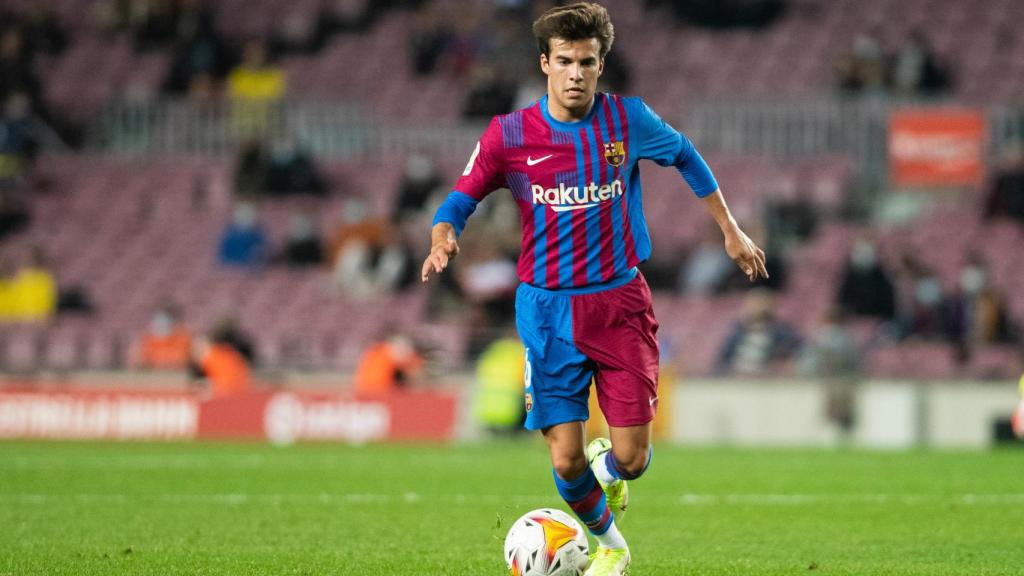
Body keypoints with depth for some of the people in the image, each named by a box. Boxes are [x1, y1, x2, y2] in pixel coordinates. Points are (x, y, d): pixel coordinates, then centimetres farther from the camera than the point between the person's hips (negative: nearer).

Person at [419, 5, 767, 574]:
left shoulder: (629, 119, -4)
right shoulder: (510, 134, -7)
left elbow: (686, 156, 15)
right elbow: (463, 198, 2)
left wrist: (731, 230, 18)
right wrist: (443, 238, -21)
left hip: (620, 302, 1)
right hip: (548, 308, 0)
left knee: (632, 458, -6)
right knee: (567, 458, -7)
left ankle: (608, 466, 34)